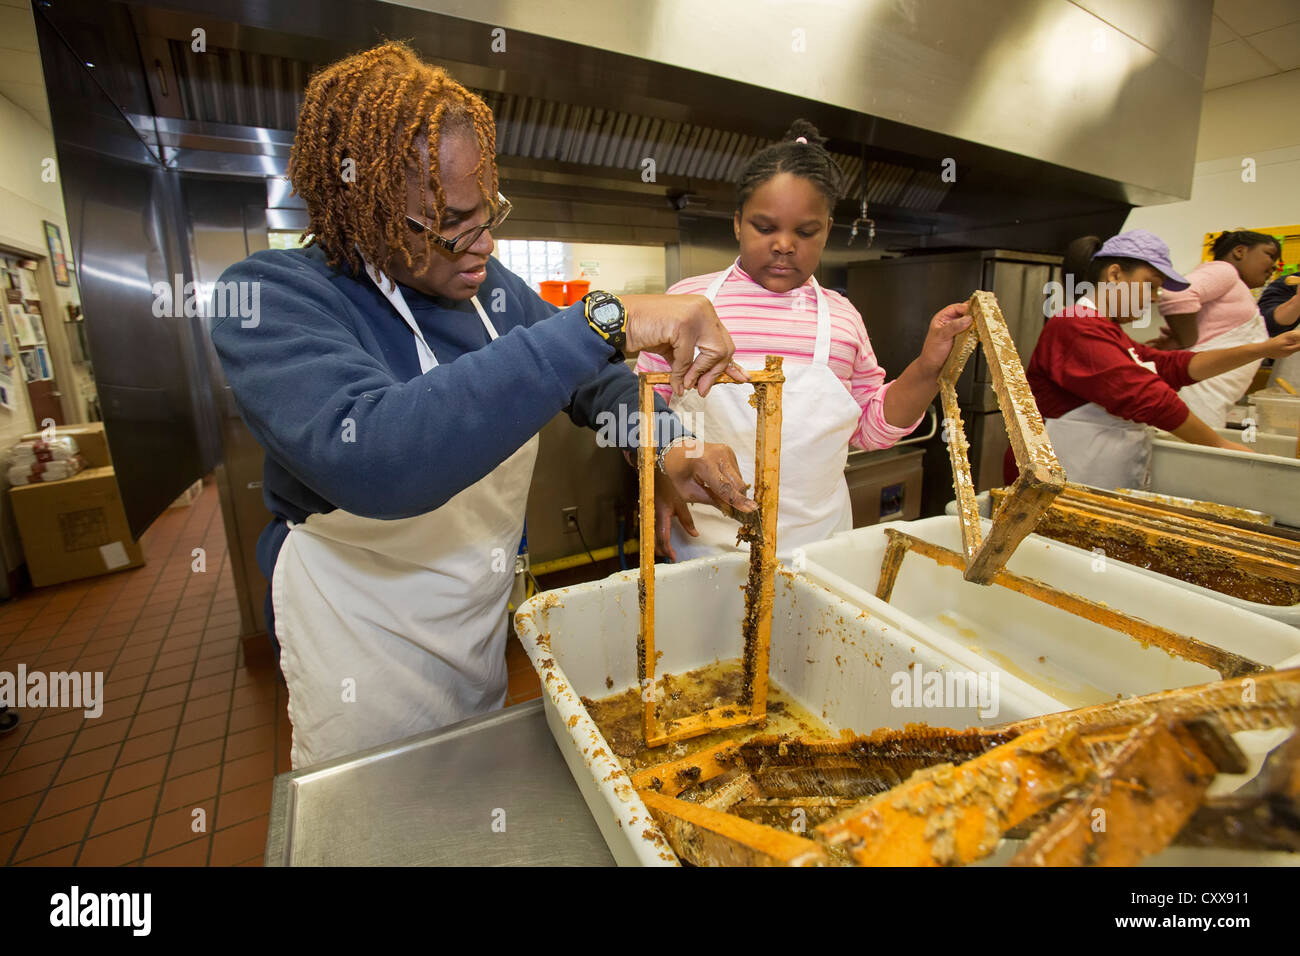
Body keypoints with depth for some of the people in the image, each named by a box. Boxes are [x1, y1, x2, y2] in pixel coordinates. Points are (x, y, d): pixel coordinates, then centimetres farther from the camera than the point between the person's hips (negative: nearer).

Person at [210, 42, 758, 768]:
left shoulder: (491, 286, -4)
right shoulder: (270, 299, -22)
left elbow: (596, 379, 3)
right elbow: (370, 457, -43)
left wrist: (671, 445, -17)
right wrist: (603, 321, -45)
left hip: (491, 618, 5)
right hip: (366, 638, -4)